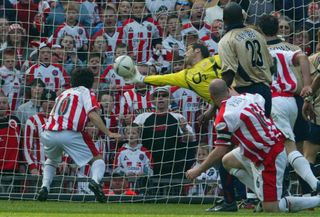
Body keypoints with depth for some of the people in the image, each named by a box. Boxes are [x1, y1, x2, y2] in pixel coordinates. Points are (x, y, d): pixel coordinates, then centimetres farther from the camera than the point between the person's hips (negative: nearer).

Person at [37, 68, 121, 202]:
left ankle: (44, 187, 9)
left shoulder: (63, 93, 29)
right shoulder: (85, 92, 13)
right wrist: (108, 133, -3)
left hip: (48, 134, 5)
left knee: (51, 161, 33)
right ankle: (95, 180, -22)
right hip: (70, 134, -5)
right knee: (97, 160, 8)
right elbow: (92, 115, -4)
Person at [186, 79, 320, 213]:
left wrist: (198, 170, -3)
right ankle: (263, 196, 15)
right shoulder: (246, 97, 4)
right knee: (228, 161, 21)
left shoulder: (224, 117, -17)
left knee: (270, 209, -5)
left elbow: (220, 152, -15)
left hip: (268, 160, -9)